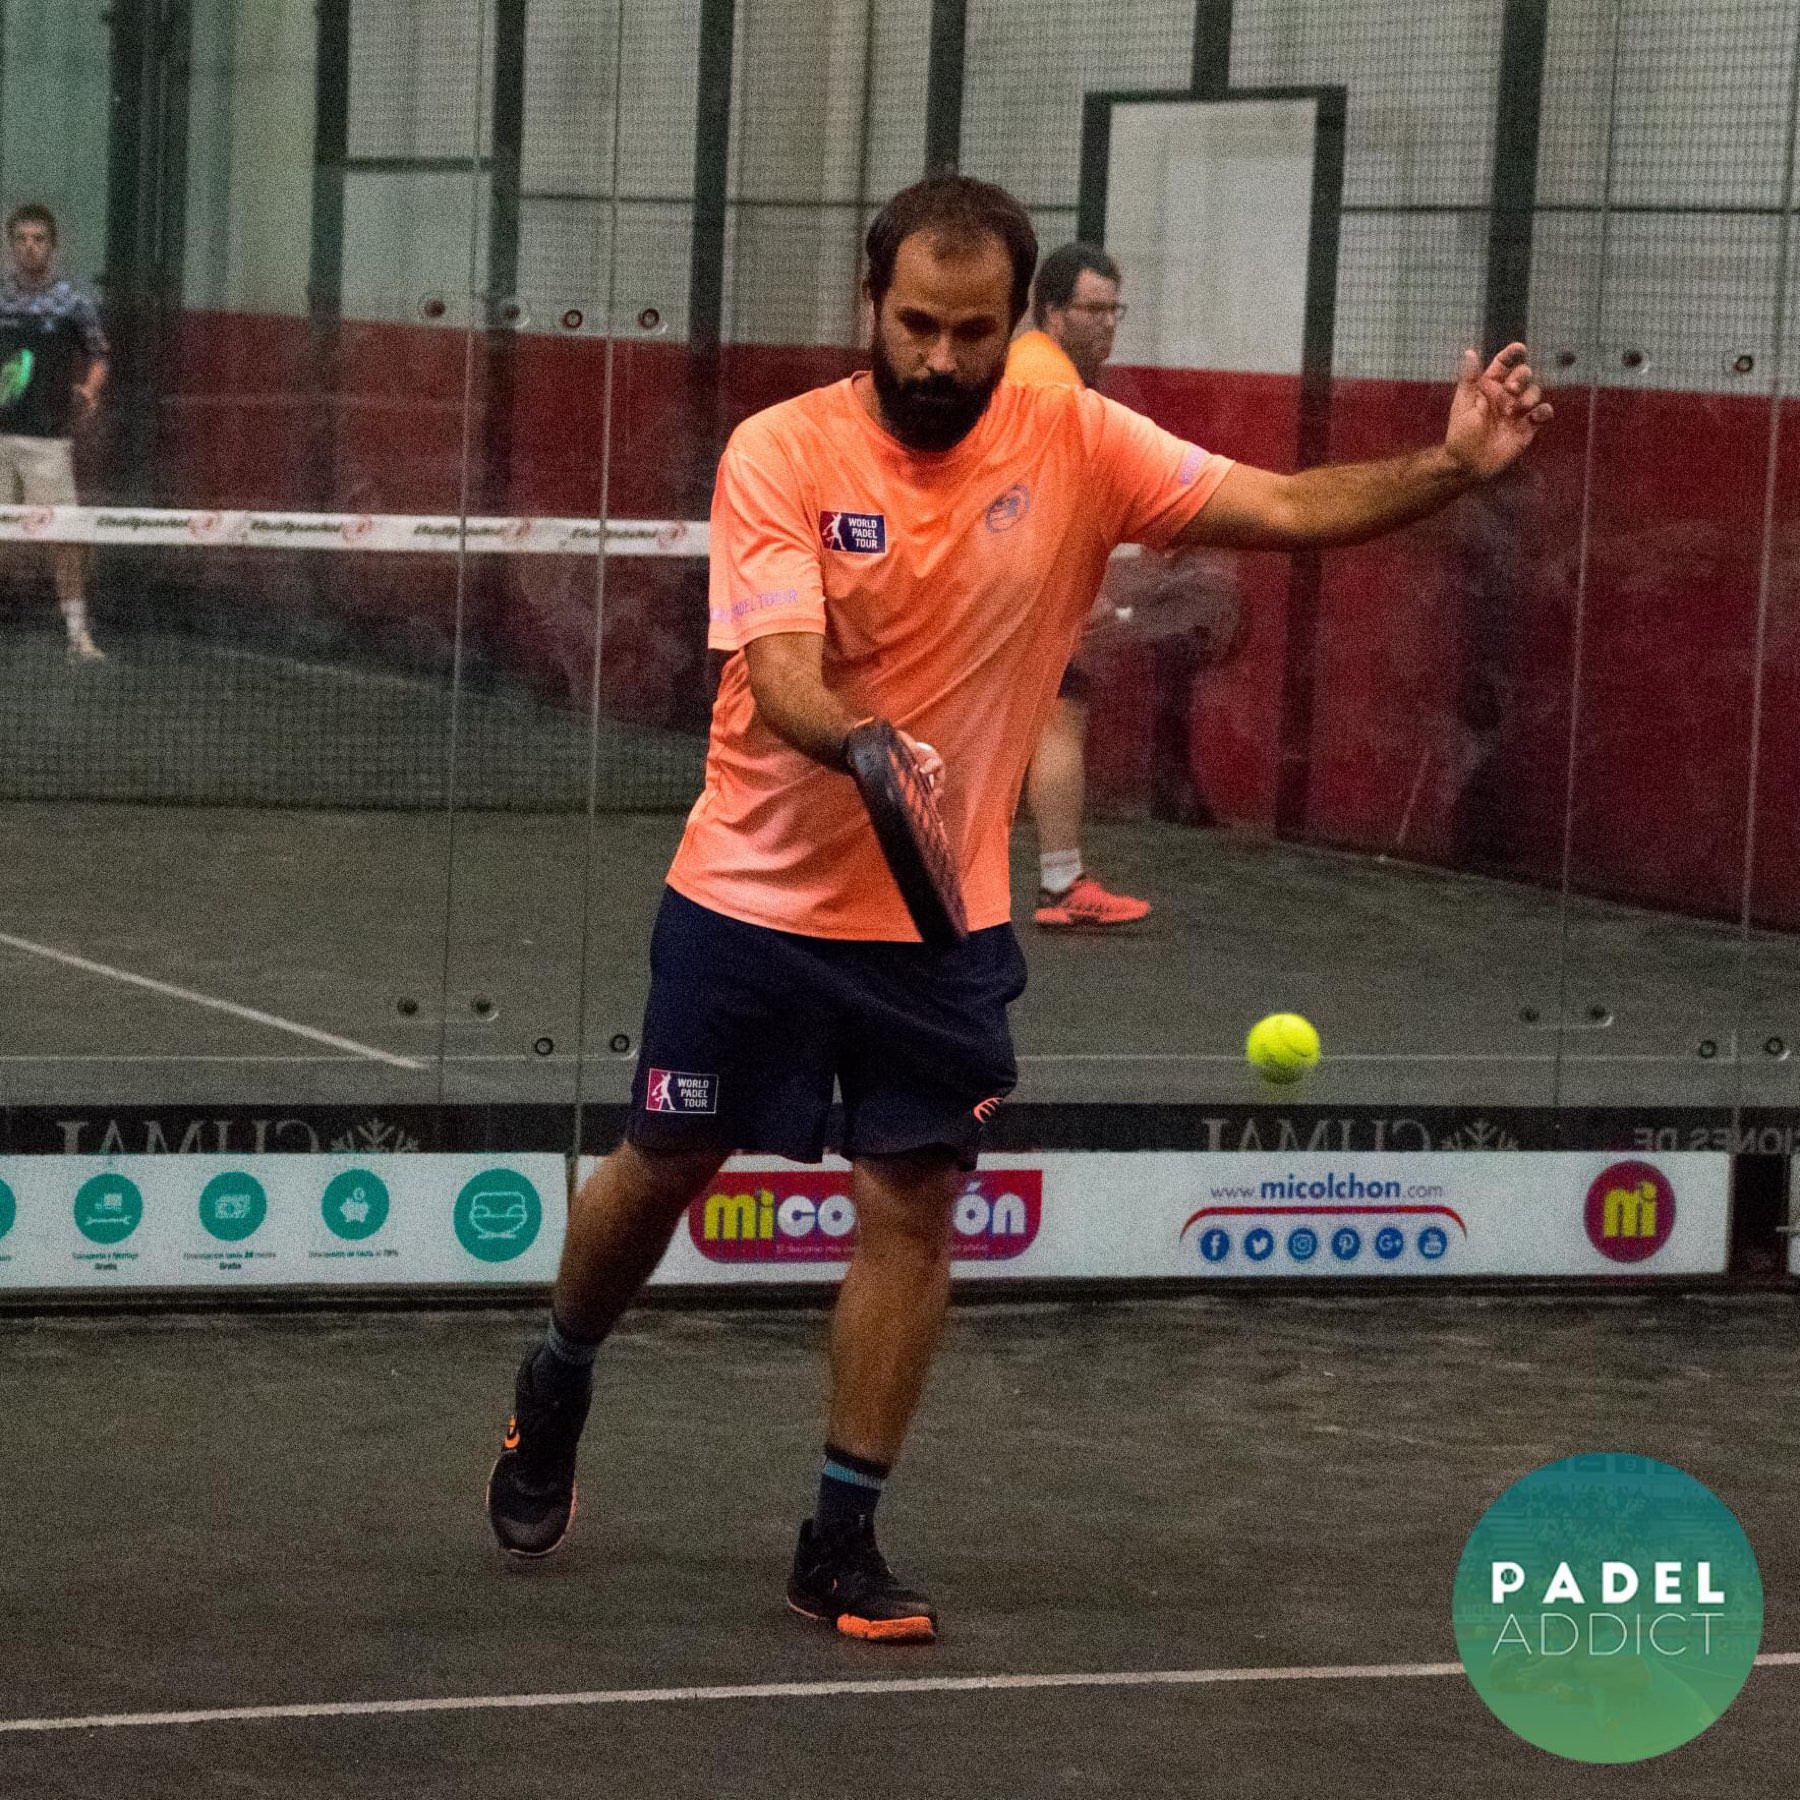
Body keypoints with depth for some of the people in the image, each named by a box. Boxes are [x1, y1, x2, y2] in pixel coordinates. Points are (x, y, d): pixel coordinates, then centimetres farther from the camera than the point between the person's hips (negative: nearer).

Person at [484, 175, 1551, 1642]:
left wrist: (1452, 468, -26)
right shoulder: (783, 453, -14)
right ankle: (557, 1390, 40)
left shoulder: (1075, 445, -6)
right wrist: (865, 746, -46)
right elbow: (780, 683, -24)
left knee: (912, 1215, -1)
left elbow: (1284, 508, -10)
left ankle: (842, 1543, 10)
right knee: (662, 1172, 11)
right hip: (752, 902, -2)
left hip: (943, 926, 2)